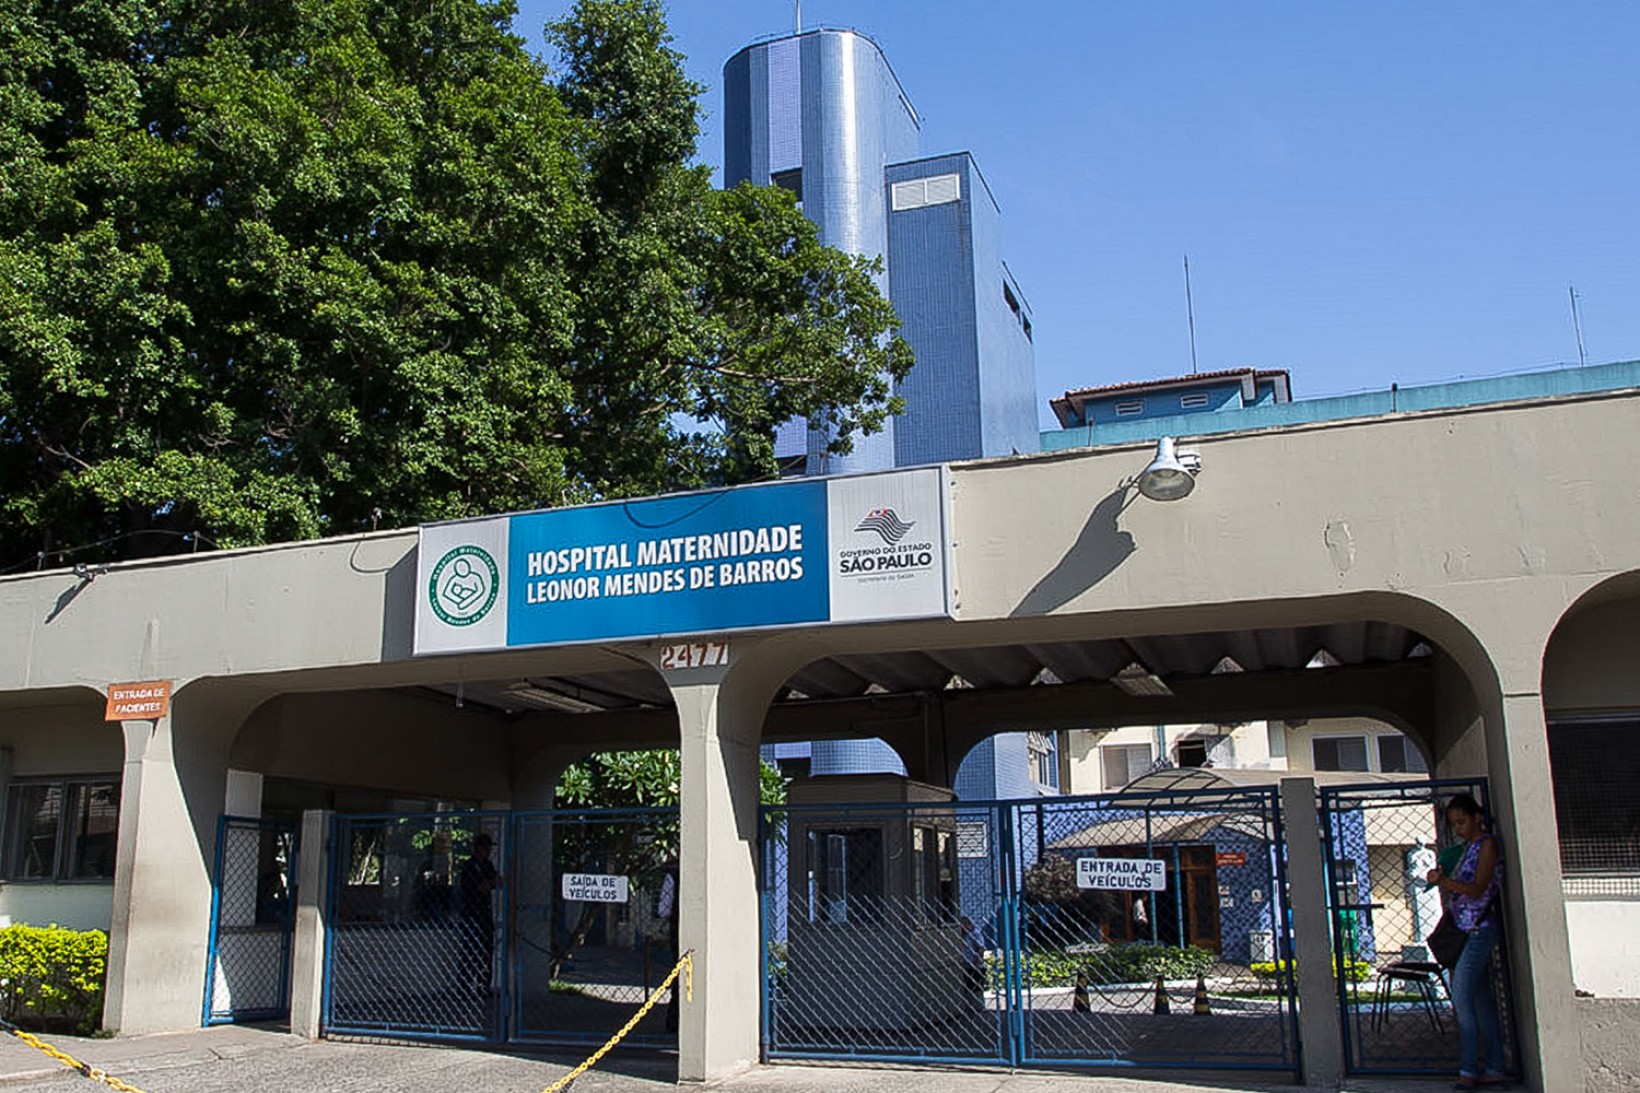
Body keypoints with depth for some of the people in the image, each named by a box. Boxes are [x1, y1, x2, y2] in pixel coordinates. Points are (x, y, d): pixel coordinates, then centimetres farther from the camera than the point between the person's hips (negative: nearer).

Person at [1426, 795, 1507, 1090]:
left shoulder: (1487, 844, -7)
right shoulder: (1467, 848, 18)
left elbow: (1477, 889, -18)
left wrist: (1445, 881, -30)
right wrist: (1442, 881, 5)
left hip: (1480, 929, -9)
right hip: (1466, 931, 9)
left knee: (1462, 996, -13)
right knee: (1482, 999, 8)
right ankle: (1495, 1069, 12)